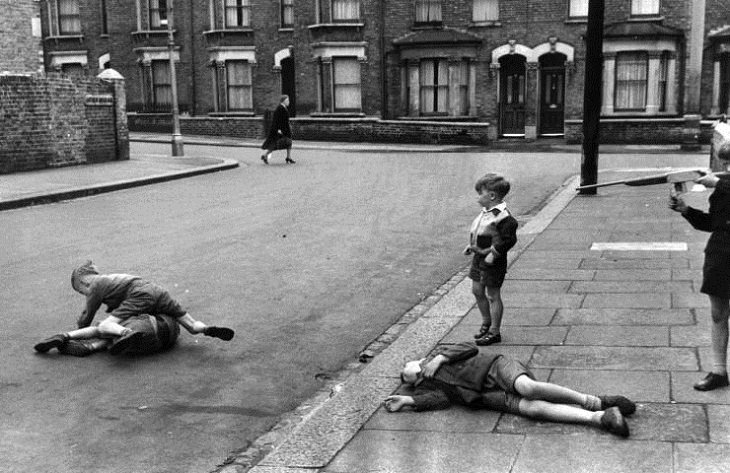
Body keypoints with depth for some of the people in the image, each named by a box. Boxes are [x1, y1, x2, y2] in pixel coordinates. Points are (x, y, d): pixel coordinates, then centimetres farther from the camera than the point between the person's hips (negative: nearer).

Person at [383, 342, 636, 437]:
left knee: (527, 388, -32)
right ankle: (600, 418, -37)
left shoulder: (440, 352, 21)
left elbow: (469, 348, 8)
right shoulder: (425, 388, 22)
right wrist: (407, 401, -8)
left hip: (495, 367, -1)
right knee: (531, 408, -26)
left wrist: (440, 358, -2)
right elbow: (442, 399, 2)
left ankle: (598, 402, -25)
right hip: (486, 395, 1)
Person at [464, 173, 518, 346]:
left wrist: (494, 254, -22)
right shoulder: (485, 212, 7)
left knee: (493, 295, 2)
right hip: (479, 257, 9)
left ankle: (494, 332, 13)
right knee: (477, 291, 16)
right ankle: (486, 323, 35)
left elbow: (509, 239, -22)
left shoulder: (502, 216, -21)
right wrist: (471, 246, 10)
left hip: (492, 262, -9)